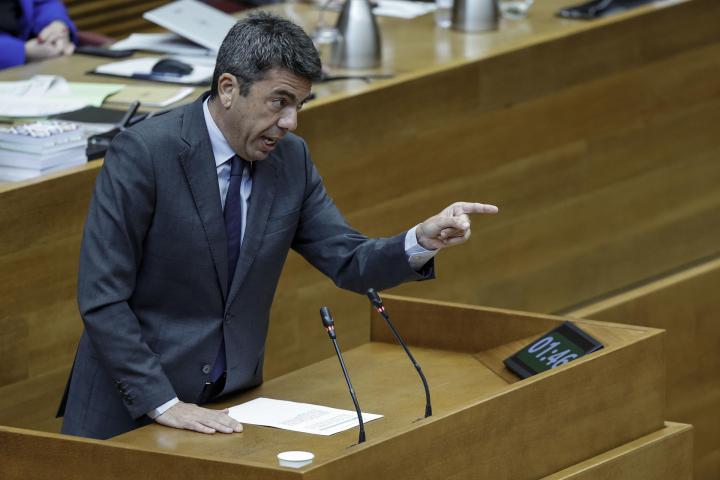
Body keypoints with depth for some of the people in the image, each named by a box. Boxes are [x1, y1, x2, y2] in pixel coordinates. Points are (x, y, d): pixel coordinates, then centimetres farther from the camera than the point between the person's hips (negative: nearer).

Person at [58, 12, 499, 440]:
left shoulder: (291, 158, 0)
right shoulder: (142, 153, -17)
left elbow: (349, 264, 3)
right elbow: (102, 298, -18)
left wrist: (425, 240, -17)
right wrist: (164, 404, -23)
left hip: (228, 407, 5)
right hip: (131, 410, -5)